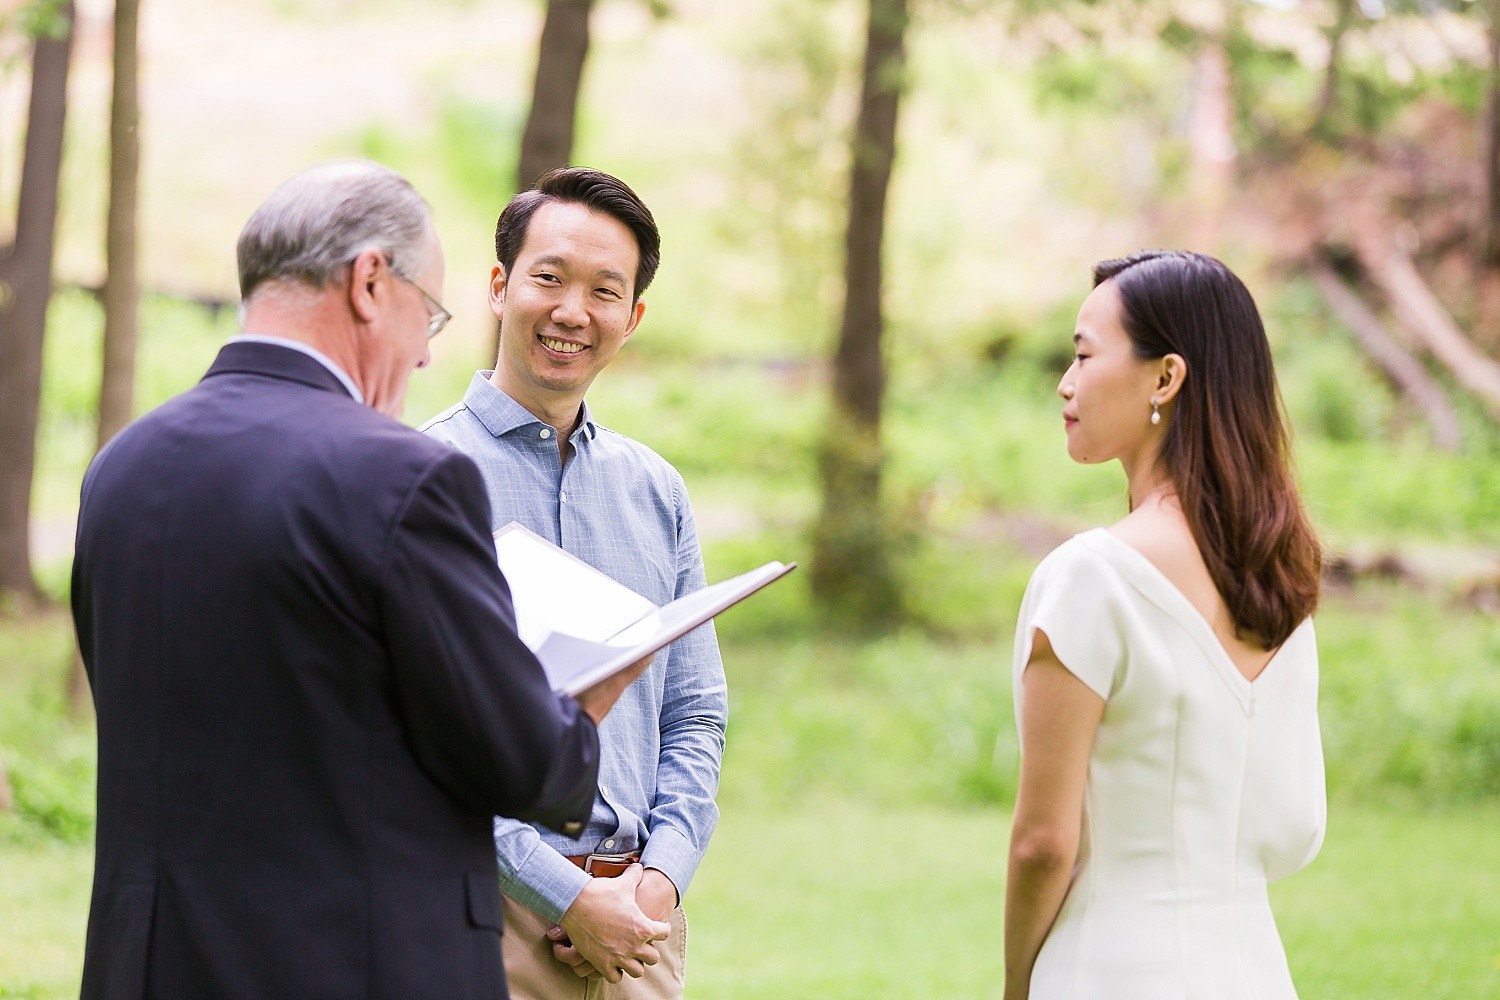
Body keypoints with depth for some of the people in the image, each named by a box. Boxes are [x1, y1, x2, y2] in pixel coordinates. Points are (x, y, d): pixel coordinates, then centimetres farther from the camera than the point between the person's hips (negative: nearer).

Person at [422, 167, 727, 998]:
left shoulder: (656, 491, 12)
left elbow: (695, 716, 14)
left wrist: (660, 879, -2)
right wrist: (568, 894, -14)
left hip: (639, 914, 5)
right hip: (488, 909, -5)